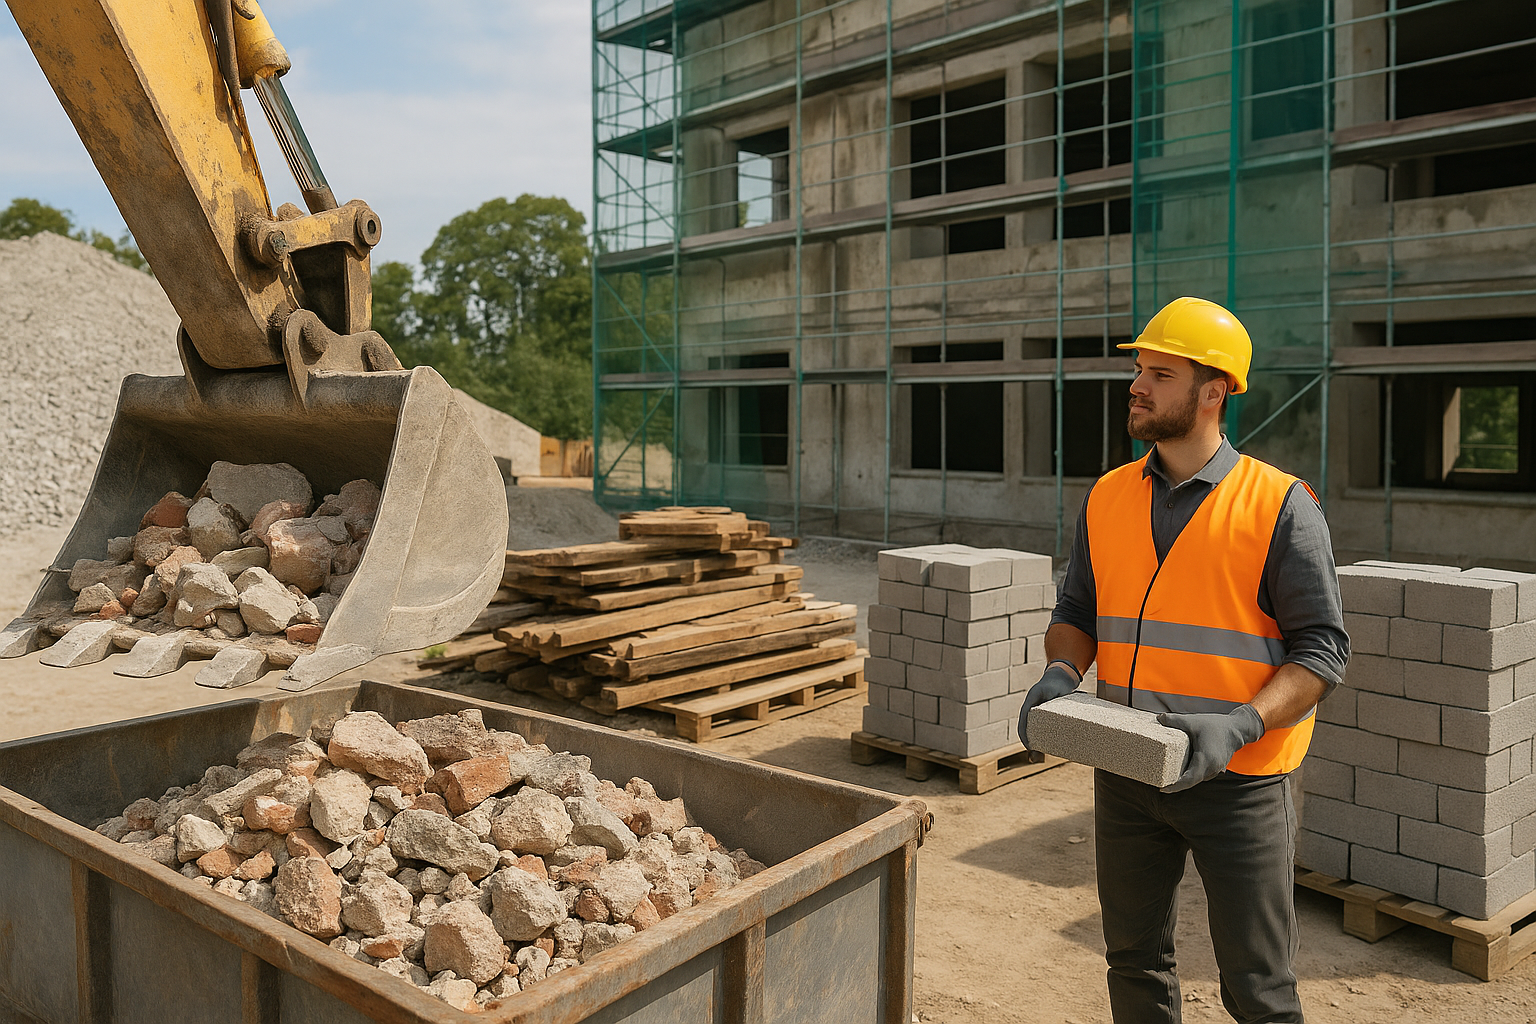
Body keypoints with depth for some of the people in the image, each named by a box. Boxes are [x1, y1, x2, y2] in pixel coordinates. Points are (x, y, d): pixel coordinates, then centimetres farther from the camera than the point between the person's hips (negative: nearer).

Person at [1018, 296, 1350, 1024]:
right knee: (1134, 963, 18)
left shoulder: (1281, 505, -9)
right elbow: (1077, 611, 11)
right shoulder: (1108, 497, 5)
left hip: (1237, 781, -4)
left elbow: (1321, 648, -10)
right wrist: (1060, 674, -11)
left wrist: (1238, 725, -25)